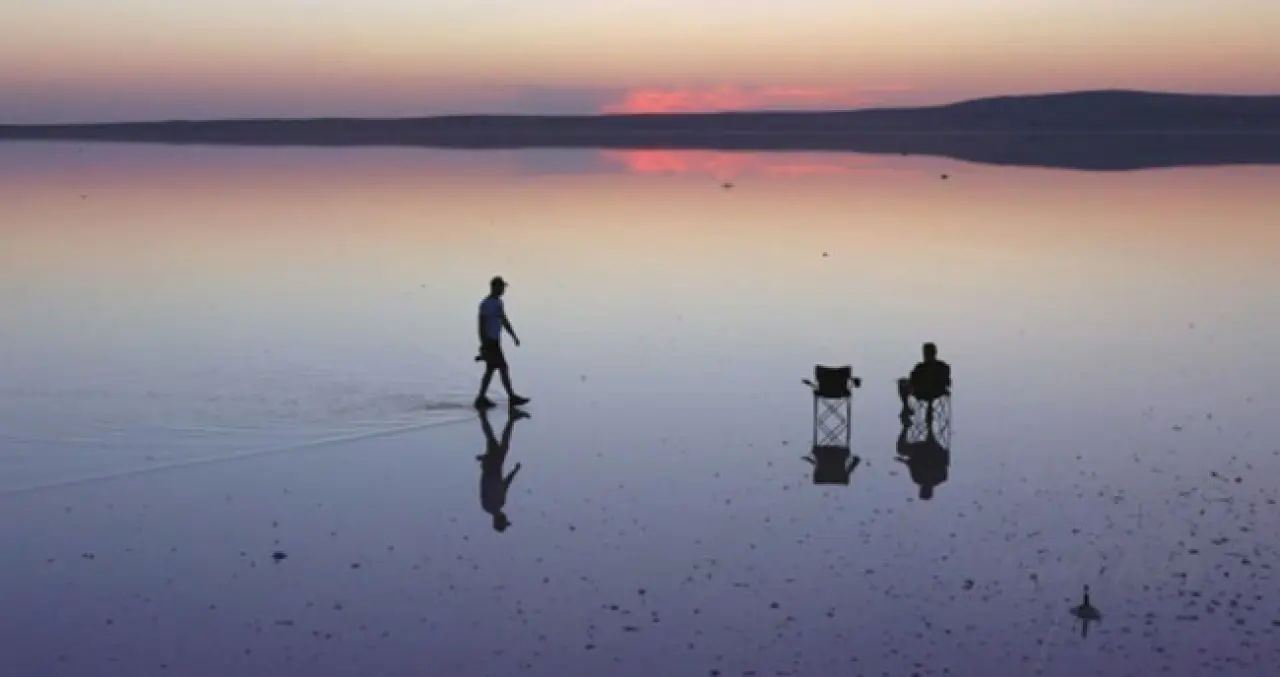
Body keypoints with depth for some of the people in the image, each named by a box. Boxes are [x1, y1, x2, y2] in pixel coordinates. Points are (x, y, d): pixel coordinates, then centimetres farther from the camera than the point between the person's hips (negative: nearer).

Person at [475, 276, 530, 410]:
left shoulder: (498, 302, 13)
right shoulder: (486, 304, -16)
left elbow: (504, 321, 21)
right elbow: (481, 325, -18)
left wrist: (514, 336, 18)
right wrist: (484, 345, -20)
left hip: (495, 341, 10)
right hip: (490, 342, -10)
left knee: (490, 370, 9)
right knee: (503, 368, -6)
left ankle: (481, 399, 12)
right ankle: (512, 397, 0)